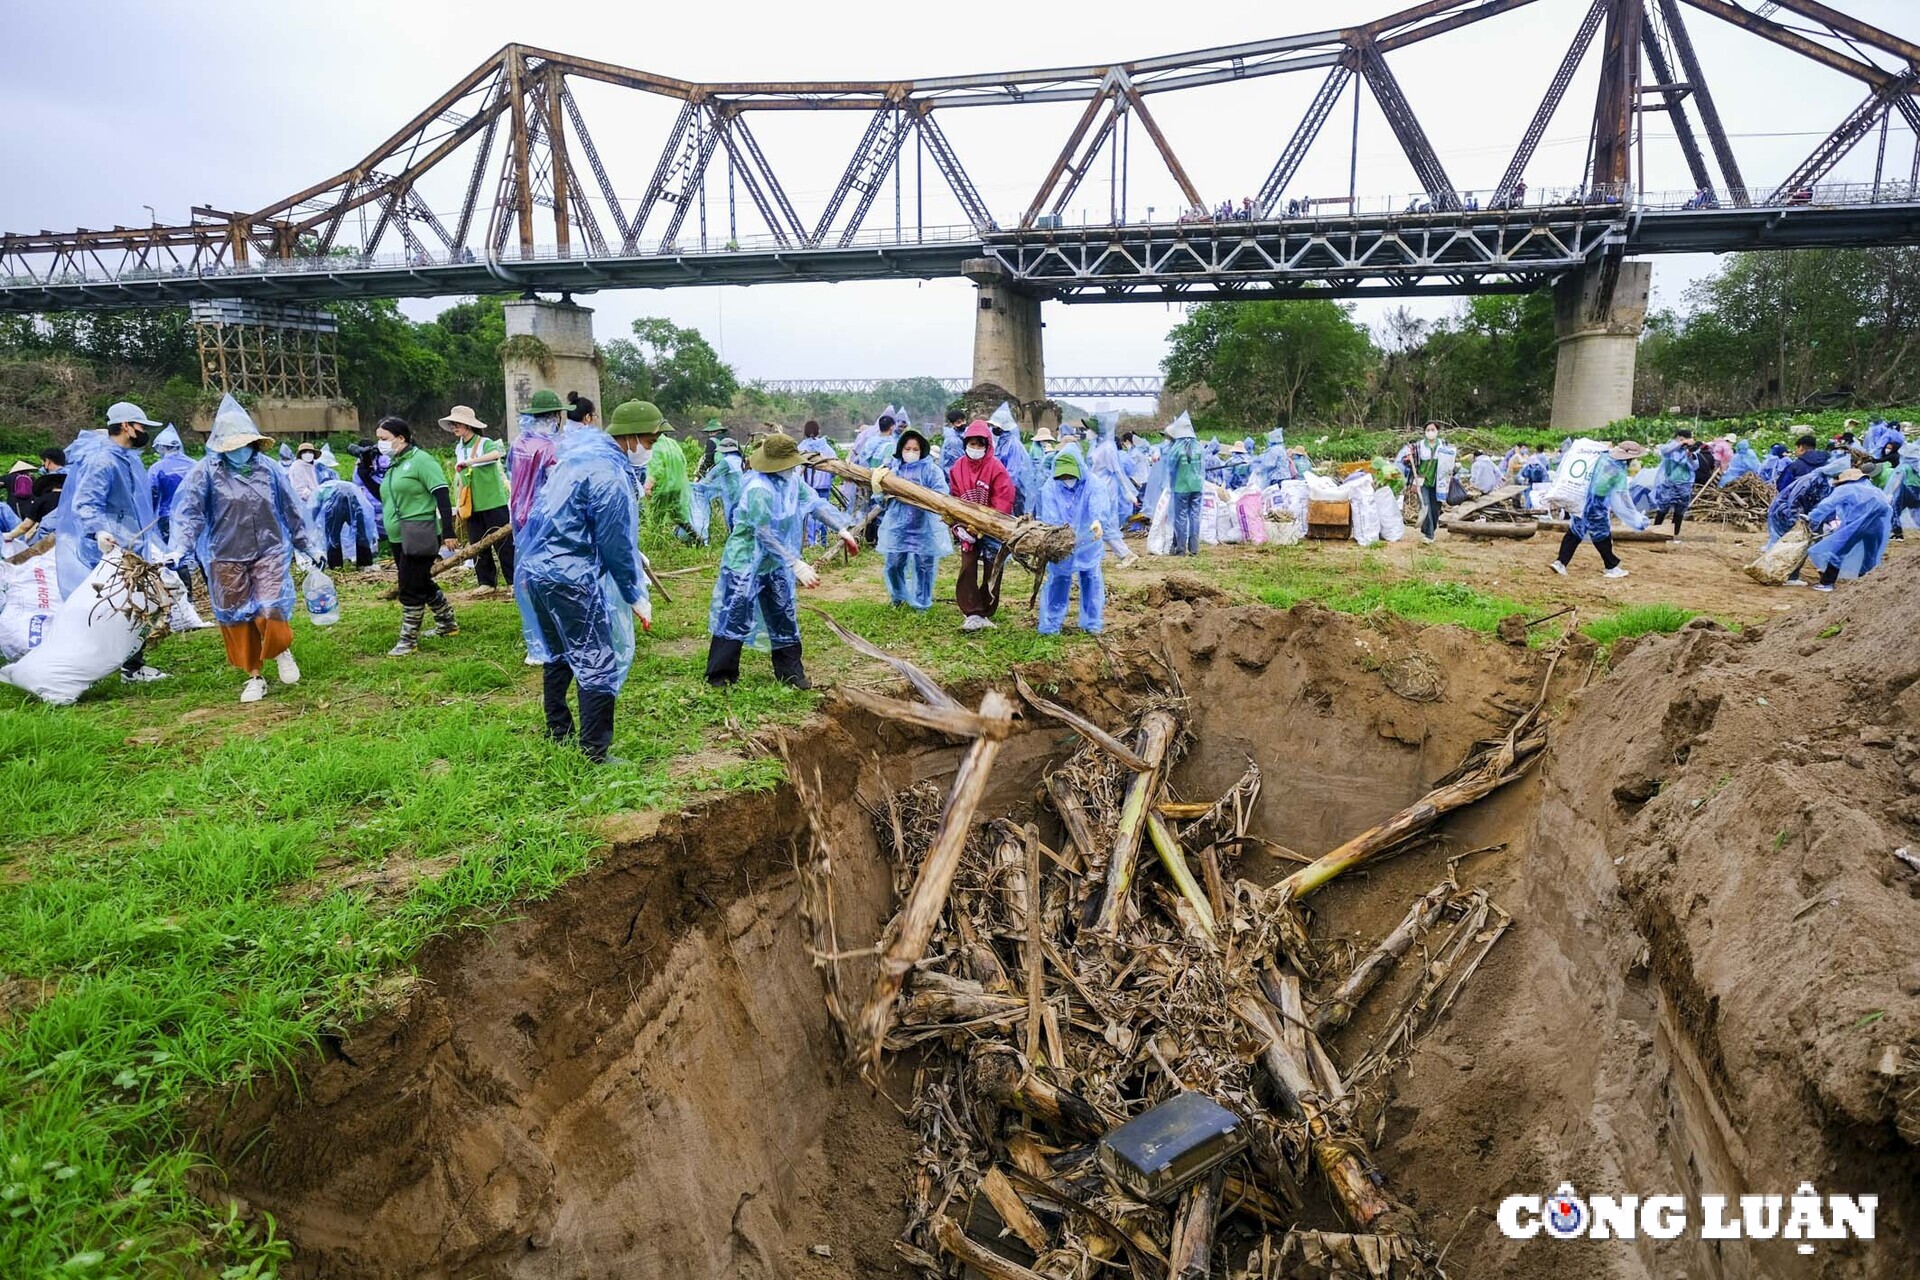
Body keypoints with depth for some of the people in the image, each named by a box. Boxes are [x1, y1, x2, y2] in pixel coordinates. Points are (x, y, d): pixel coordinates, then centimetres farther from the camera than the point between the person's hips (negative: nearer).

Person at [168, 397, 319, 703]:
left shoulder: (269, 468, 2)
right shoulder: (206, 471, -5)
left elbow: (293, 511, 9)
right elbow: (188, 513, -8)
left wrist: (311, 547, 12)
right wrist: (178, 548, -22)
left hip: (270, 553, 0)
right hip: (226, 558, 0)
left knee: (271, 612, -12)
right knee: (236, 619, 7)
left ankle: (281, 651, 19)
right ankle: (254, 676, 21)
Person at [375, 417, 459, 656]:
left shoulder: (420, 460, -11)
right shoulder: (393, 464, 14)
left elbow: (442, 495, -15)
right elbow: (385, 496, 23)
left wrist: (447, 532, -20)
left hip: (419, 536, -9)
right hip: (398, 537, 9)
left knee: (411, 587, -6)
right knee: (423, 584, 17)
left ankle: (409, 639, 2)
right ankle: (447, 624, 31)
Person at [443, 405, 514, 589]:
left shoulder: (484, 443, -9)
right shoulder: (458, 448, 11)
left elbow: (497, 453, -33)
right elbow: (459, 477, 17)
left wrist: (470, 461, -41)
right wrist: (457, 503, 14)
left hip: (493, 502, -6)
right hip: (471, 505, 6)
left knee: (503, 542, -3)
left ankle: (514, 581, 3)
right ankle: (486, 582, 16)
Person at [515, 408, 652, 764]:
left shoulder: (579, 454, 13)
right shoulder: (608, 472, -16)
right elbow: (615, 543, -15)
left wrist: (634, 557, 24)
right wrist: (636, 596, -6)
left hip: (538, 571, 10)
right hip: (572, 579, -10)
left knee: (558, 654, 22)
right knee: (599, 663, -4)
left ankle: (558, 731, 35)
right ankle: (595, 753, -2)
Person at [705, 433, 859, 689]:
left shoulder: (791, 479, -3)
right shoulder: (758, 490, -28)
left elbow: (817, 503, 4)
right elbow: (766, 536, -28)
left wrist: (843, 529, -6)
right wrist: (797, 565, -29)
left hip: (774, 564, 8)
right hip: (746, 562, -8)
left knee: (784, 616, 12)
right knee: (735, 618, -2)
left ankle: (790, 672, 22)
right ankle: (719, 677, 9)